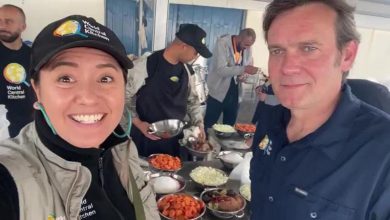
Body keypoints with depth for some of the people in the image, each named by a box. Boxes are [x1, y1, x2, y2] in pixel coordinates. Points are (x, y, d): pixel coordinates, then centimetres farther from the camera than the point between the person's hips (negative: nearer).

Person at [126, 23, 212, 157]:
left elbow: (192, 99, 12)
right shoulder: (146, 65, -19)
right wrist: (137, 122, -18)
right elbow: (125, 95, -10)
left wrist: (199, 124, 1)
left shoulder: (187, 70, 0)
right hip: (146, 137, -5)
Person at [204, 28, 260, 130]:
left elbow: (248, 66, 14)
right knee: (208, 125, 3)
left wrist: (244, 75, -9)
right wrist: (243, 69, -34)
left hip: (234, 93, 5)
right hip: (218, 92, -5)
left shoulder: (248, 48, 1)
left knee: (229, 126, 15)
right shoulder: (222, 43, -16)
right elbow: (221, 70, -25)